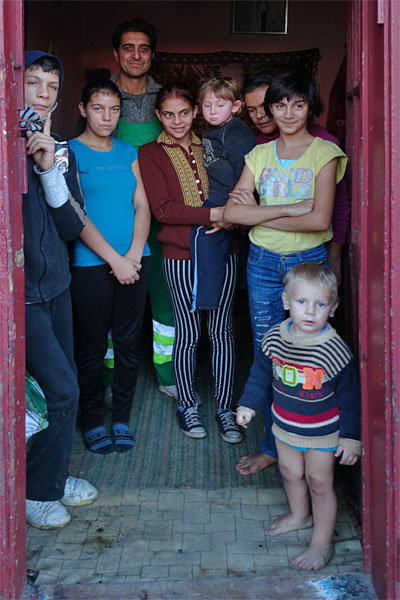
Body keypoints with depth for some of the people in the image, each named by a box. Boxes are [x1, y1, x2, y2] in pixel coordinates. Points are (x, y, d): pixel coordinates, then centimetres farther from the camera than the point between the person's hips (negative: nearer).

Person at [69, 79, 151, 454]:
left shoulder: (127, 152, 13)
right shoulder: (71, 152, -1)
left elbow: (141, 205, 9)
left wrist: (135, 252, -6)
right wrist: (113, 258, -14)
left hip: (135, 259, 5)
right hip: (91, 264, -4)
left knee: (129, 342, 9)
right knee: (92, 346, 4)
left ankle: (121, 418, 24)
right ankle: (92, 421, 20)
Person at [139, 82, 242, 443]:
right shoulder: (150, 154, 1)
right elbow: (162, 209, -11)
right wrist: (212, 214, -20)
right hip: (181, 255, -3)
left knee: (222, 331, 6)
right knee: (188, 333, 5)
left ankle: (224, 407, 17)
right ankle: (187, 405, 23)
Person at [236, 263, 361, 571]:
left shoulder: (335, 349, -24)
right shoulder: (275, 337, -12)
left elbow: (349, 396, -15)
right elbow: (261, 372, 6)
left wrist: (351, 437, -12)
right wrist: (249, 404, 10)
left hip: (322, 432, -5)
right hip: (285, 425, 5)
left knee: (319, 483, 7)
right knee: (290, 473, 22)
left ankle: (322, 542, 25)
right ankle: (300, 516, 50)